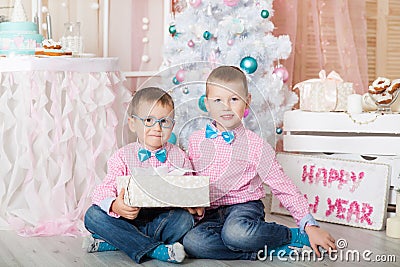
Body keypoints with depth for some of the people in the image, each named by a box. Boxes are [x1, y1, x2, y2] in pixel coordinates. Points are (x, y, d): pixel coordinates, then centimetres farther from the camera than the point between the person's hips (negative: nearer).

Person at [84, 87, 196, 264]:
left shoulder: (180, 158, 4)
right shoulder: (123, 156, 1)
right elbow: (106, 188, -8)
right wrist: (114, 205, -32)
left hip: (163, 221, 0)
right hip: (128, 220, 0)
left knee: (185, 218, -28)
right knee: (93, 215, -22)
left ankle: (112, 243, -24)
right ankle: (155, 250, -30)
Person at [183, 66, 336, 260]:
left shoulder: (255, 145, -2)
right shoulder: (196, 141, 6)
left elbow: (283, 187, -2)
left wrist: (310, 226, -6)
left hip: (244, 206, -3)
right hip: (210, 213, 4)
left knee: (236, 232, -39)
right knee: (191, 241, -29)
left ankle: (295, 236, -12)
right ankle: (265, 250, -20)